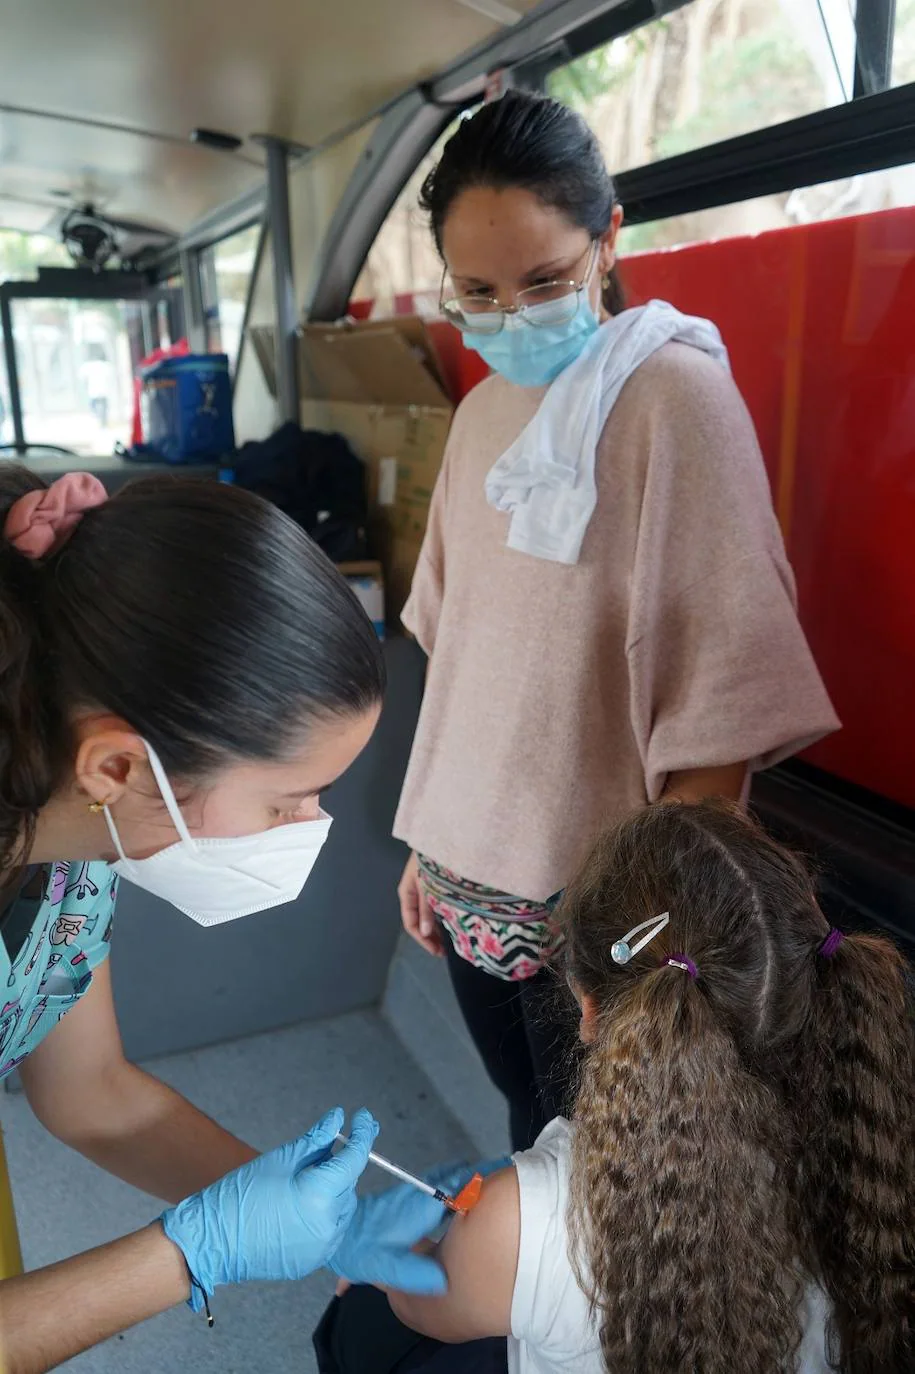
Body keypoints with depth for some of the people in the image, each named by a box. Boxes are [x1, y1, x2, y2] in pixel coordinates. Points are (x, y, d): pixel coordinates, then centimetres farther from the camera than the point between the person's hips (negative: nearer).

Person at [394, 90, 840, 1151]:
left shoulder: (675, 395, -13)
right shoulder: (484, 410, 7)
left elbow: (721, 697, -16)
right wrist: (427, 840, 12)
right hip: (468, 873, 6)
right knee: (528, 1125, 20)